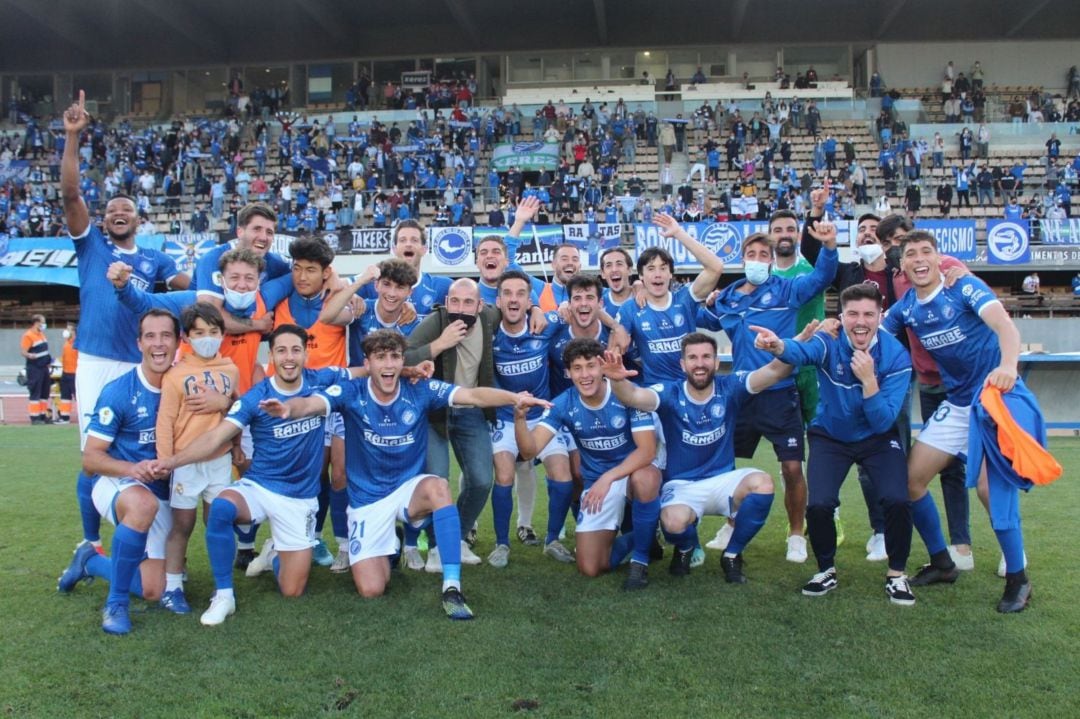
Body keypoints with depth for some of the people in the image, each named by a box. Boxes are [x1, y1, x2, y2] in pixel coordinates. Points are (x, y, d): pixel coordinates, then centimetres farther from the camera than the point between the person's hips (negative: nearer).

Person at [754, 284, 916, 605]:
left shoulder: (896, 356, -19)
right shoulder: (829, 343, -20)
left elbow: (883, 423, -22)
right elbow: (801, 352, -46)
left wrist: (868, 379, -37)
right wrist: (778, 346, -69)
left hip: (878, 439, 0)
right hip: (830, 437, 0)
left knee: (896, 500, -22)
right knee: (818, 504, -19)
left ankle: (897, 574, 5)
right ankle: (826, 569, 10)